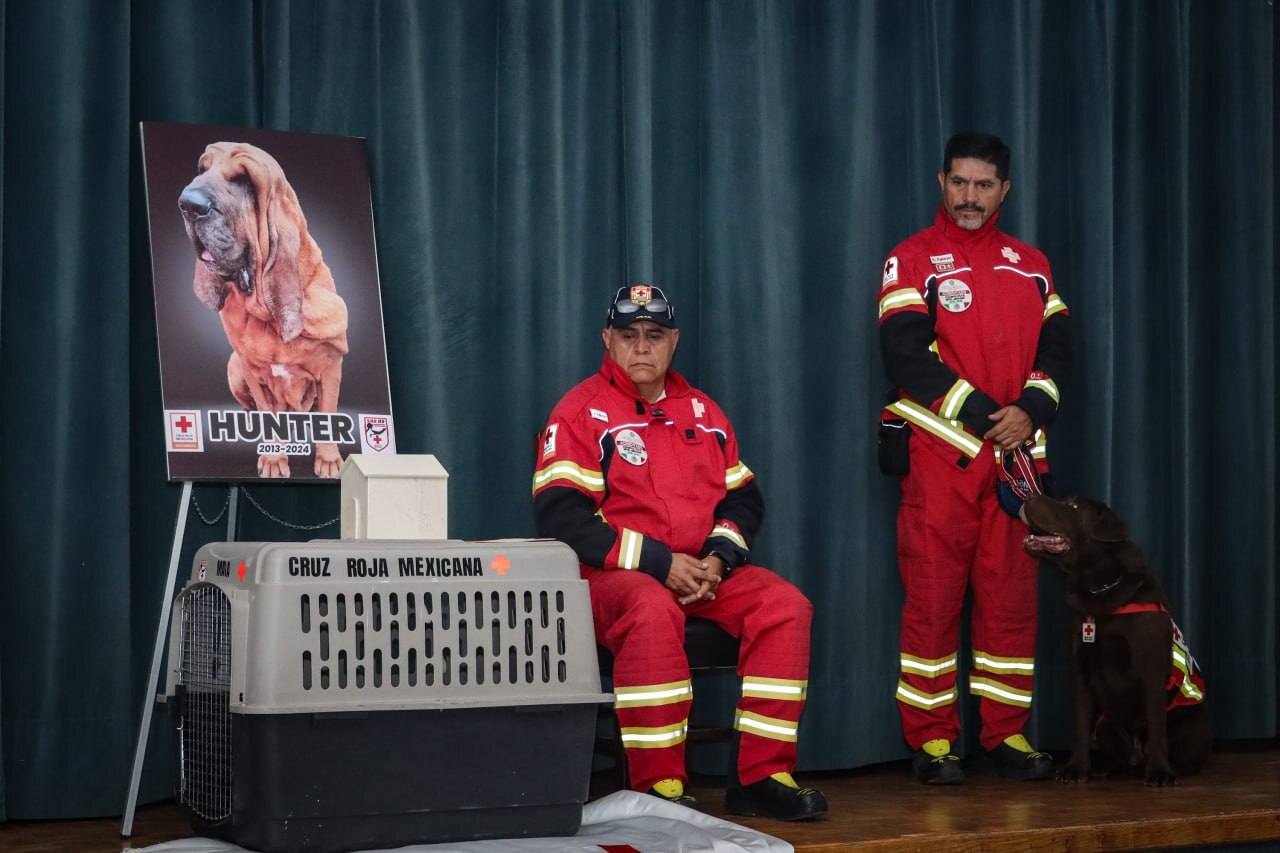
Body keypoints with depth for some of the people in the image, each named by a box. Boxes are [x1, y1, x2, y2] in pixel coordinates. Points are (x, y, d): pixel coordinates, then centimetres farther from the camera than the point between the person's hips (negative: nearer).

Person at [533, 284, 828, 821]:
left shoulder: (701, 411, 19)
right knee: (653, 610, -38)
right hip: (612, 575, -5)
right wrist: (659, 563, -16)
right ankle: (658, 787, -32)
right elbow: (559, 515, -11)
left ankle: (760, 776, -16)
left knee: (786, 606, -19)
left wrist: (719, 557, -5)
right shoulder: (582, 410, 0)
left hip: (703, 571, 5)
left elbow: (743, 498, 18)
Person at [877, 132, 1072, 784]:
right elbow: (906, 356, -9)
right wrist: (984, 414, -13)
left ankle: (1007, 733, 12)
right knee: (932, 597, -4)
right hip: (938, 452, -4)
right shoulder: (912, 261, 2)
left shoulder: (1030, 266, 17)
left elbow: (1055, 350, 10)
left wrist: (1029, 410, -10)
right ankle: (931, 741, 2)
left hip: (1016, 454, 4)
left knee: (1012, 595, 4)